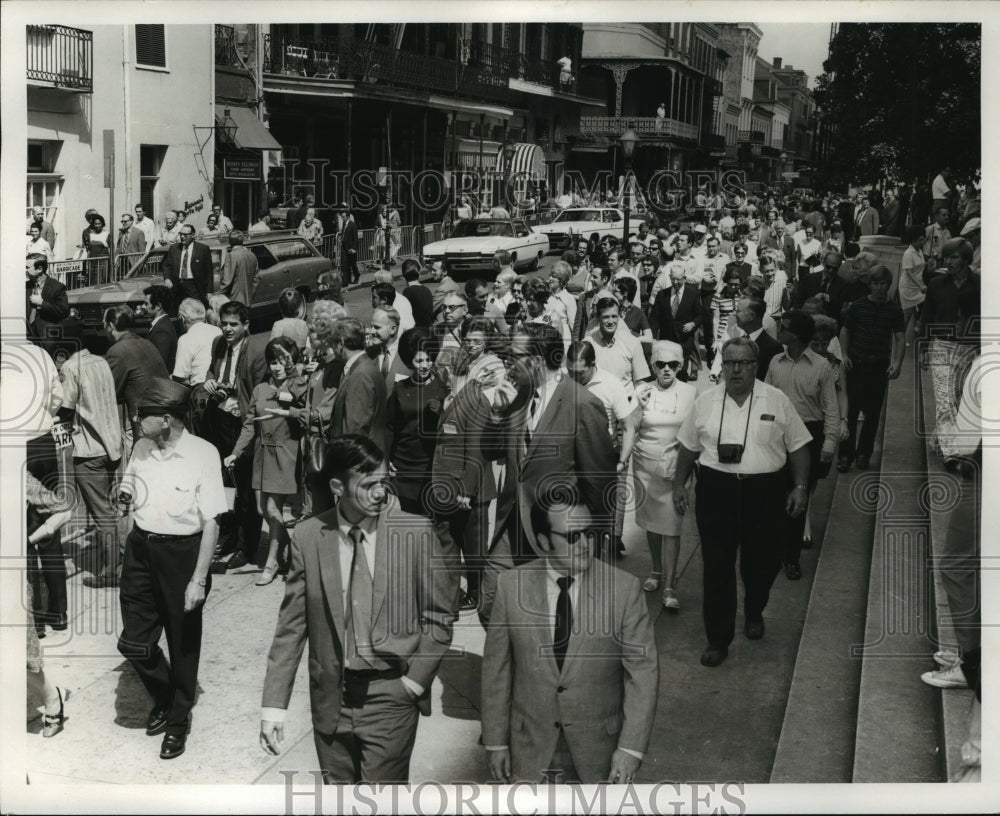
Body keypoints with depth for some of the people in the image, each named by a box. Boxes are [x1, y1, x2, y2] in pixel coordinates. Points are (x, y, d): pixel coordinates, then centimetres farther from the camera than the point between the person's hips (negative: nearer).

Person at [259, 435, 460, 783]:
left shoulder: (416, 532, -8)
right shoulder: (307, 537, -4)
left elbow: (439, 617, 1)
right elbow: (290, 626, 0)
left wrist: (414, 681, -7)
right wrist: (273, 706, -2)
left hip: (391, 697, -2)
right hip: (331, 698, 2)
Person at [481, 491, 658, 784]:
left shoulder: (624, 589, -11)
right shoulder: (512, 586, -7)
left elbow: (643, 671, -9)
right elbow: (496, 670, -1)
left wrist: (631, 748, -13)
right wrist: (495, 742, 0)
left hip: (599, 747, -1)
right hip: (531, 747, 1)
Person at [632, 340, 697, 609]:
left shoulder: (690, 393, -3)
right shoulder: (642, 391, -1)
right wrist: (639, 407, -14)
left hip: (676, 466, -2)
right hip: (645, 463, 2)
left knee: (670, 526, -6)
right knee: (650, 521, 11)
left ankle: (669, 587, -1)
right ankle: (657, 571, 32)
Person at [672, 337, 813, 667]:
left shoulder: (777, 401, 0)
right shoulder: (705, 401, 4)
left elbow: (798, 447, 3)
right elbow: (688, 447, 12)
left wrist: (800, 487, -3)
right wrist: (679, 484, 9)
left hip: (764, 493, 0)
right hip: (715, 491, 1)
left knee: (762, 562, 12)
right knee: (716, 566, 2)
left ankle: (754, 613, 42)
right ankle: (718, 639, 12)